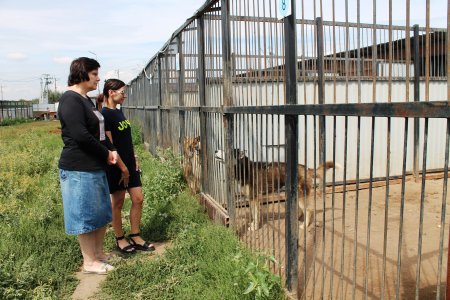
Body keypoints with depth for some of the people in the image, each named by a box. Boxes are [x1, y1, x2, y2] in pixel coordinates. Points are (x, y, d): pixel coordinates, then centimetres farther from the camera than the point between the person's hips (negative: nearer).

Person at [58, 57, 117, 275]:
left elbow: (99, 131, 17)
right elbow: (81, 135, -23)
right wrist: (106, 153, -12)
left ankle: (99, 253, 32)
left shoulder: (86, 99, 14)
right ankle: (89, 262, 17)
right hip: (80, 169, -10)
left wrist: (111, 150, 0)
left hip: (96, 166, 10)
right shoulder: (70, 100, -15)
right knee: (86, 215, 2)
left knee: (102, 212, 17)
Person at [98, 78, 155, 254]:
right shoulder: (104, 114, -15)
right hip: (116, 166, -8)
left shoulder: (119, 111, 11)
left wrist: (134, 159, 9)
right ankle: (120, 239, 22)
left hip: (130, 164, 8)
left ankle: (135, 237, 20)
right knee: (118, 203, 6)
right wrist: (123, 168, -16)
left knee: (138, 199, 7)